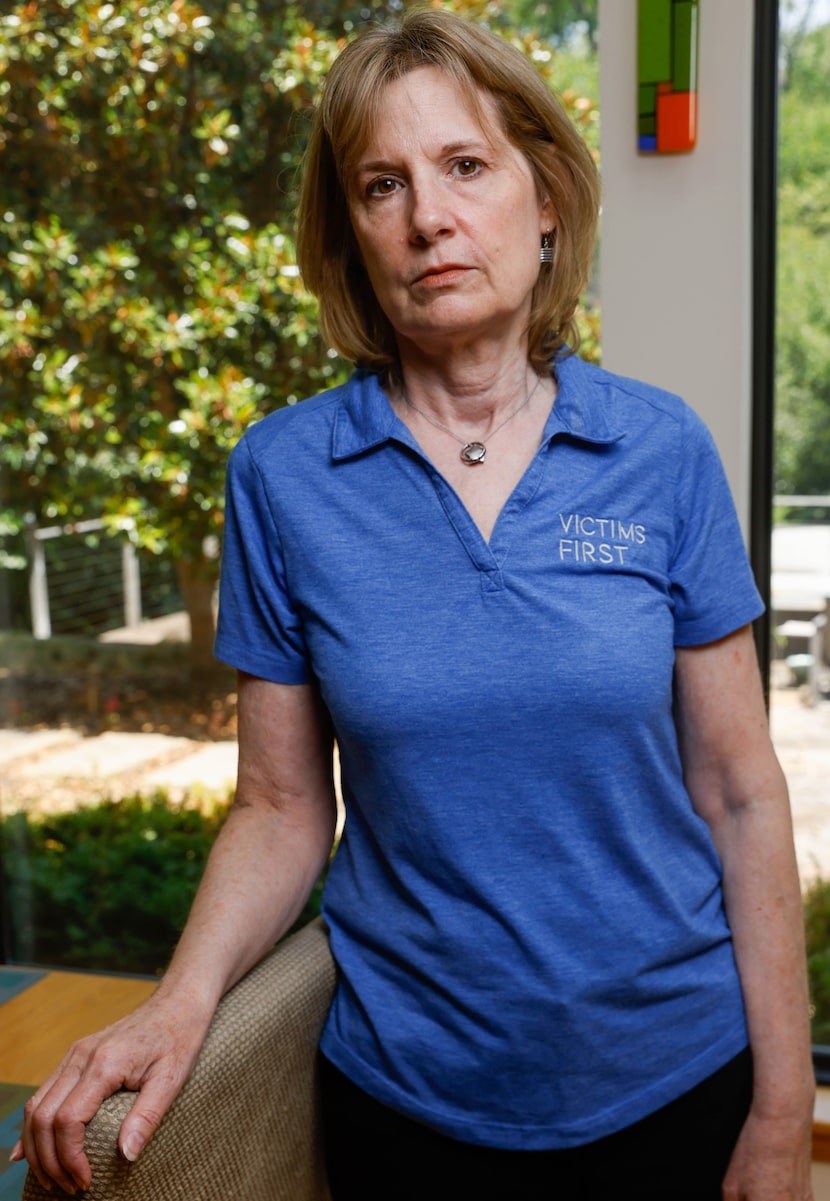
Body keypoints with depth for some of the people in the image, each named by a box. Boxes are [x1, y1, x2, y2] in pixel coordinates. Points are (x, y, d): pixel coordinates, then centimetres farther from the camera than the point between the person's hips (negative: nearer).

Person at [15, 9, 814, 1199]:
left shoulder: (661, 448, -7)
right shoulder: (283, 474, -7)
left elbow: (740, 793, -4)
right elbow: (282, 810, -2)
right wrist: (182, 1002, -18)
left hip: (674, 1077, 1)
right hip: (410, 1093, 0)